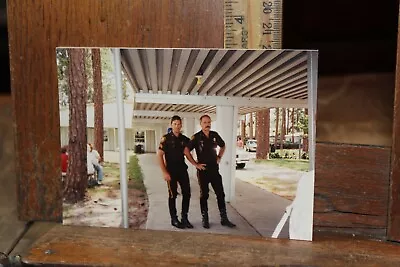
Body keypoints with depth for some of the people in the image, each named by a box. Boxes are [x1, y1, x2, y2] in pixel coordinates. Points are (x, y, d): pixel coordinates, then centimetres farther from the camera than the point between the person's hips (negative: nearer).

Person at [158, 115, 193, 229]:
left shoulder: (185, 139, 4)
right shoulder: (166, 138, -8)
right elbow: (159, 155, -11)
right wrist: (164, 172, -15)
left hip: (183, 169, 4)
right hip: (171, 171, -4)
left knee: (187, 193, 5)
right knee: (173, 195, 4)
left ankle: (184, 218, 18)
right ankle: (174, 219, 16)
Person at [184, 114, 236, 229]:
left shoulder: (215, 135, 4)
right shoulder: (196, 137, -9)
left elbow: (223, 146, 22)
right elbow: (186, 151, -13)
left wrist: (219, 157, 10)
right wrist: (195, 164, -13)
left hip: (215, 169, 4)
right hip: (203, 170, -4)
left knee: (221, 194, 5)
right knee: (204, 195, 7)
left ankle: (224, 219, 14)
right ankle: (205, 219, 18)